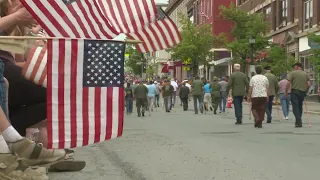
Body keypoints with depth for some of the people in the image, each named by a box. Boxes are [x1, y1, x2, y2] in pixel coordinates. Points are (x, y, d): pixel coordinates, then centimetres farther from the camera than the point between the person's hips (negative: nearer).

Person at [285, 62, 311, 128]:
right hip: (303, 92, 5)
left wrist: (286, 92, -1)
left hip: (295, 92, -5)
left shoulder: (292, 73, -3)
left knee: (295, 107, -5)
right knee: (300, 107, 16)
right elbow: (308, 84, 4)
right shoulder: (305, 74, 10)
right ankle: (298, 121, 20)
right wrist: (306, 91, 17)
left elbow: (288, 83, -10)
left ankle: (299, 122, -16)